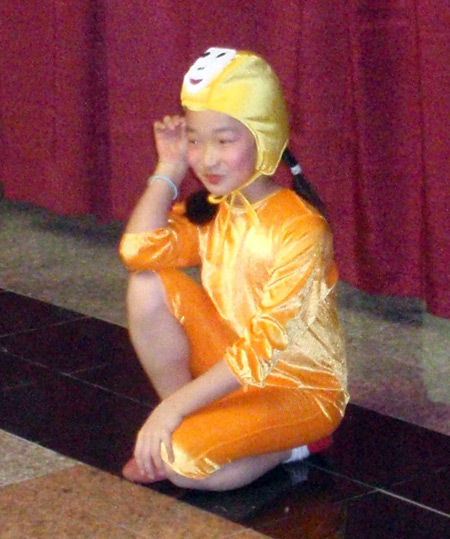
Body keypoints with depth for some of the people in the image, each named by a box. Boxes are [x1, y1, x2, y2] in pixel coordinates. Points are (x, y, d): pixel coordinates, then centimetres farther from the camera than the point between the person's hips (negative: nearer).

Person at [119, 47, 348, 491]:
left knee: (181, 457, -31)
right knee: (149, 286, -15)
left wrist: (174, 406, -32)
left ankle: (288, 447, -3)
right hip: (233, 368, 7)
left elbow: (264, 347, -28)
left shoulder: (300, 229, -23)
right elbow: (139, 249, -19)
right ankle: (196, 424, -4)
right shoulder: (208, 212, -2)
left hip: (302, 390, -7)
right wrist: (169, 169, -10)